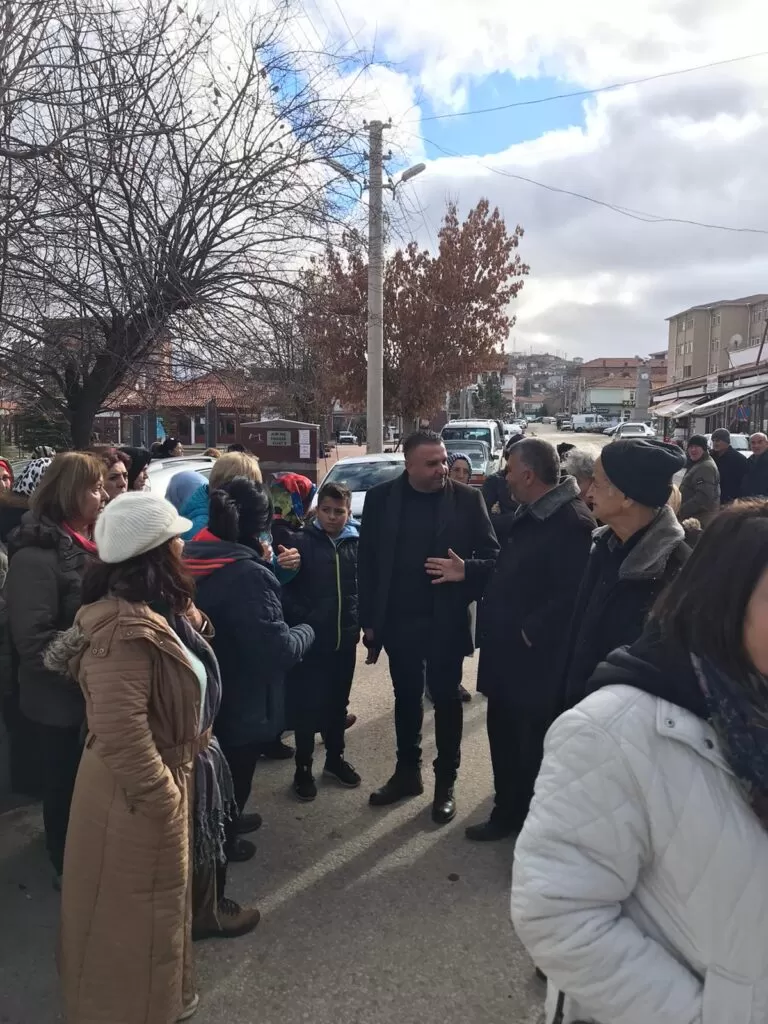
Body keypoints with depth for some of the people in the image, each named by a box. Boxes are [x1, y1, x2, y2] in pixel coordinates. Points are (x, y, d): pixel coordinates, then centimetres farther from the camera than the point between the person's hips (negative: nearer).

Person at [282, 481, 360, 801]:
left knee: (337, 702, 17)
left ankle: (335, 758, 33)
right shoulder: (302, 542, -7)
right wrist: (301, 622, -14)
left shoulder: (356, 543, -1)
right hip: (310, 638, -3)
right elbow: (285, 588, -8)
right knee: (307, 704, 5)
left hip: (345, 637, 3)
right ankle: (303, 767, 20)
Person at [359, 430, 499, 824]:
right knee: (406, 697, 16)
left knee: (445, 698, 10)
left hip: (445, 620, -2)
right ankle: (407, 772, 34)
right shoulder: (381, 498, -2)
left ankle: (445, 782, 25)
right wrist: (369, 617, -2)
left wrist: (466, 573, -22)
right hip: (398, 619, 2)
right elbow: (366, 559, 0)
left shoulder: (467, 499, -6)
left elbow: (491, 554, -2)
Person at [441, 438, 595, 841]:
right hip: (507, 650, 10)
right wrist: (467, 571, 11)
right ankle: (508, 811, 39)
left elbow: (571, 596, -28)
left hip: (537, 657, -10)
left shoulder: (571, 521, -22)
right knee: (503, 734, 21)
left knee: (535, 745, 7)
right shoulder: (529, 515, 12)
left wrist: (529, 632, -22)